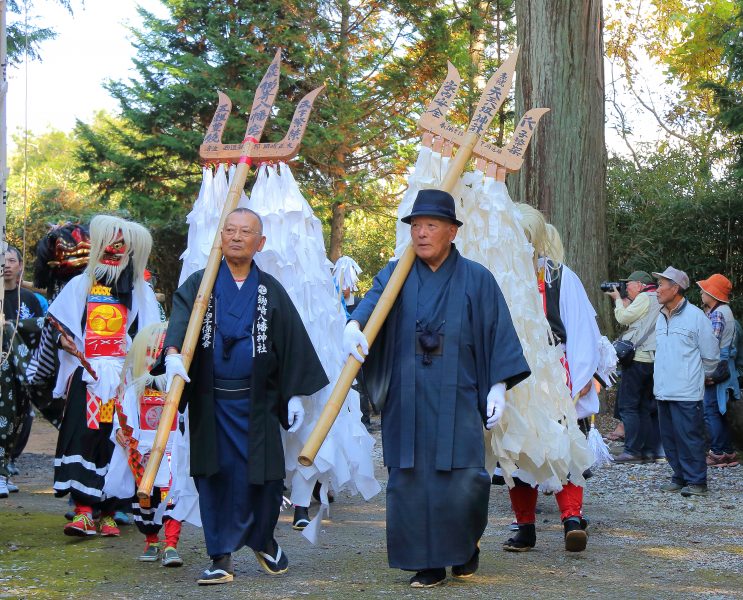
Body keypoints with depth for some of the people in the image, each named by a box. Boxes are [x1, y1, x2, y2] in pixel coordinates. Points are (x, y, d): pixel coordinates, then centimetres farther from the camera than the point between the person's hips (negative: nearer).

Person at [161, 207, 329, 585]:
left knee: (264, 476, 0)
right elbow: (180, 318, -14)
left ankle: (262, 539, 27)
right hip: (211, 402, -1)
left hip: (256, 402, 1)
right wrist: (173, 352, -34)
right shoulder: (199, 284, 5)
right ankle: (221, 558, 7)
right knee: (215, 476, -1)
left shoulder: (271, 291, 9)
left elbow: (293, 342, 9)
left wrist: (295, 394, 3)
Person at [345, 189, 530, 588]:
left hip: (456, 401, -2)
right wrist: (354, 325, -33)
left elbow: (498, 334, 4)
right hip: (406, 401, 2)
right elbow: (373, 301, -11)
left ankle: (466, 543, 20)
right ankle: (428, 563, 11)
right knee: (411, 480, 0)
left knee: (463, 480, -8)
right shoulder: (395, 274, 8)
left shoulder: (476, 279, 6)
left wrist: (498, 386, -4)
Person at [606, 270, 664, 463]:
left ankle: (632, 450, -10)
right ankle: (650, 450, 10)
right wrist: (625, 301, 16)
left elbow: (623, 318, -9)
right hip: (653, 360, 9)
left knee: (628, 405, -6)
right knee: (646, 407, 12)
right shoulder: (658, 300, 18)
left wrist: (618, 299, 6)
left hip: (638, 359, -9)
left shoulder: (645, 298, -9)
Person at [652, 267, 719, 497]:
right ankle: (680, 477, 20)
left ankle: (696, 481, 2)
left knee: (689, 437, -5)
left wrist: (699, 376, 8)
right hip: (663, 391, 7)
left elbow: (711, 356, -2)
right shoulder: (661, 318, 13)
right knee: (669, 438, 10)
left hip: (687, 393, -7)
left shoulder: (695, 316, -9)